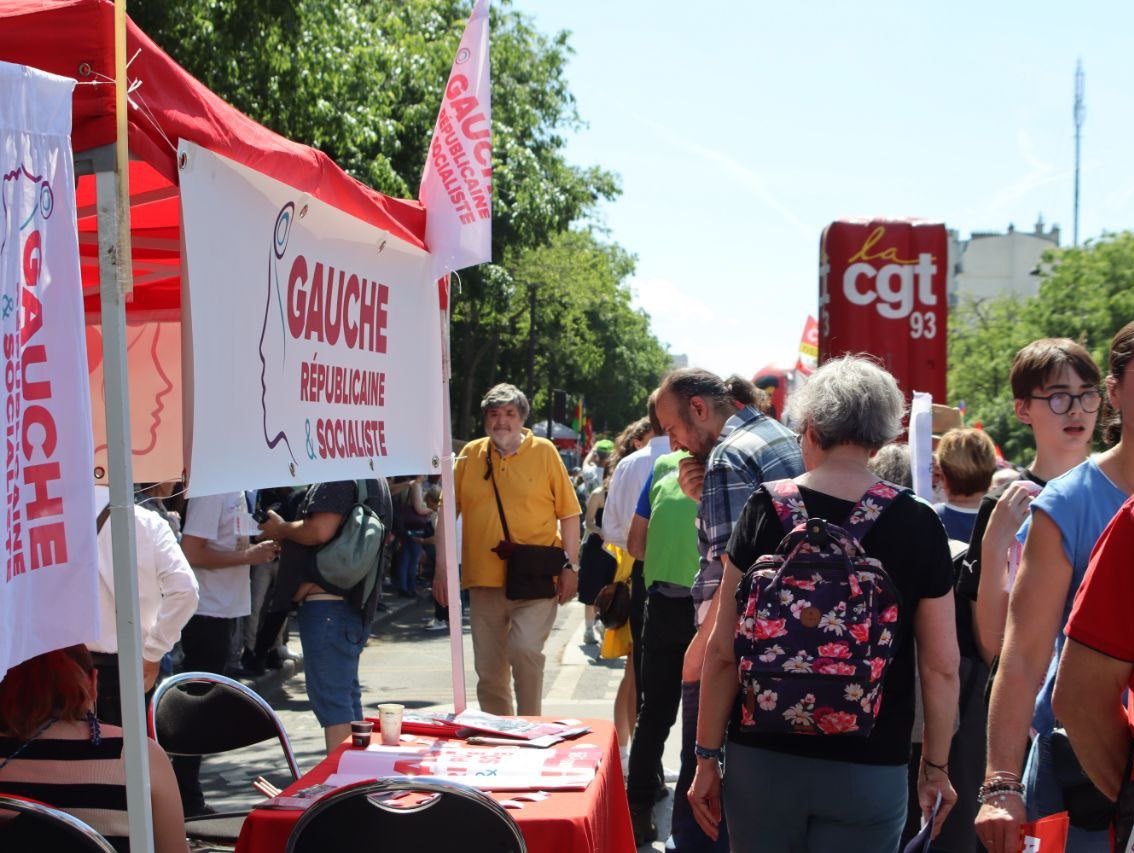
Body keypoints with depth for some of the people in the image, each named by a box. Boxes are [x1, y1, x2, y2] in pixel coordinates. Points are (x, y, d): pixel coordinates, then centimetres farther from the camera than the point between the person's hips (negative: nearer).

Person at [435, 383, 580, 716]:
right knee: (488, 671, 8)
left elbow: (569, 513, 3)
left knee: (525, 649, -20)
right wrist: (442, 568, 6)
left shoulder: (544, 451, 2)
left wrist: (570, 566, -4)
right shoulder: (470, 454, 7)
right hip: (483, 580, 3)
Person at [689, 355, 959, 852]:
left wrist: (707, 757, 5)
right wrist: (936, 768, 11)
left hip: (763, 759, 0)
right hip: (869, 770, 0)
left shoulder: (767, 509, -5)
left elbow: (723, 649, -5)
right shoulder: (919, 526, -5)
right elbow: (941, 665, -2)